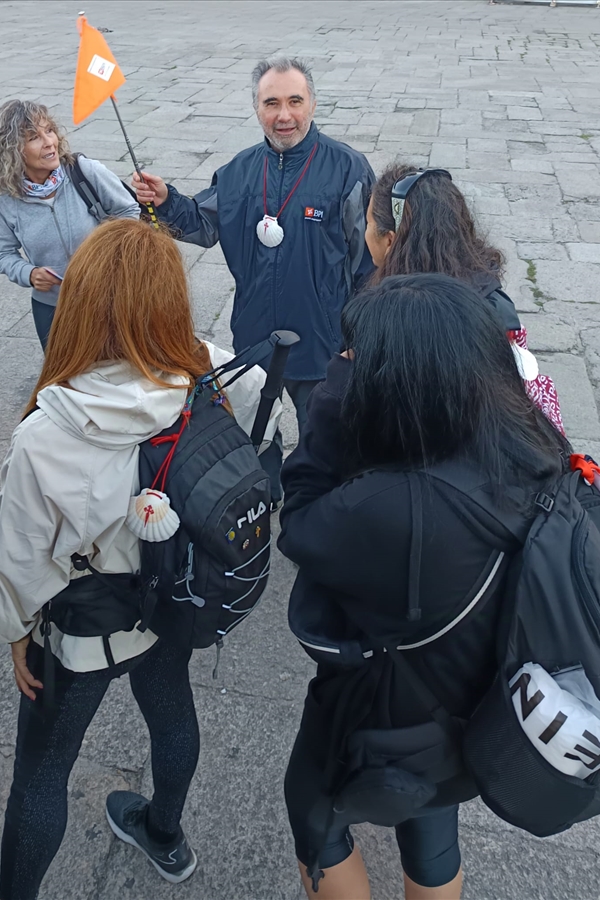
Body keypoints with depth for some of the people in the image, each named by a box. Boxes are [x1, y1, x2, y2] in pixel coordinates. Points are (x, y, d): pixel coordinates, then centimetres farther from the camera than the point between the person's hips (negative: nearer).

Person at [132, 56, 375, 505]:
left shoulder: (347, 167, -13)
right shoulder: (241, 169, 1)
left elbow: (368, 256, -11)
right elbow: (205, 224, 8)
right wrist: (167, 201, -12)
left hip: (322, 338, -4)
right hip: (254, 333, 5)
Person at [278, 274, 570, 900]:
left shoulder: (389, 510, -43)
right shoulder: (539, 450, -20)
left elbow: (299, 530, -24)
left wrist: (332, 410, -25)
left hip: (386, 717, -6)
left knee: (312, 805, 28)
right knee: (433, 828, 34)